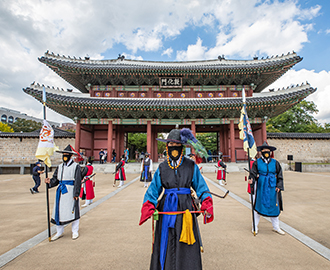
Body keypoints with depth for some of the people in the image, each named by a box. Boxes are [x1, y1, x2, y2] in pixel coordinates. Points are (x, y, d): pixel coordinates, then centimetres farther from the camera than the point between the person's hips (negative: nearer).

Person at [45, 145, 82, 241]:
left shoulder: (76, 166, -6)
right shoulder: (60, 167, 12)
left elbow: (78, 181, -9)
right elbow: (55, 179, 11)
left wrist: (76, 193, -14)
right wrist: (49, 182, -11)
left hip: (70, 192, -5)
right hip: (61, 191, 6)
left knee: (73, 211, 3)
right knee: (58, 211, 9)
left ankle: (75, 231, 22)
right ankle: (59, 232, 28)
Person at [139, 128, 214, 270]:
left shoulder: (191, 166, 1)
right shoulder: (162, 167, 3)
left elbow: (201, 187, 1)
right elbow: (154, 189, 1)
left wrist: (207, 205, -13)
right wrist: (149, 208, -13)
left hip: (185, 208, -1)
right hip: (167, 209, 1)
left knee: (186, 250, 7)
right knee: (166, 246, 11)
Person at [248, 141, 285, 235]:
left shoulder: (275, 163, 5)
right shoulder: (257, 162, -2)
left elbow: (280, 176, 9)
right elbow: (253, 173, -5)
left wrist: (279, 186, 0)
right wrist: (251, 179, -25)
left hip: (272, 189, 2)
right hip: (260, 188, -2)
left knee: (274, 207, 11)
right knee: (257, 206, 4)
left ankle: (276, 227, 31)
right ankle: (255, 226, 19)